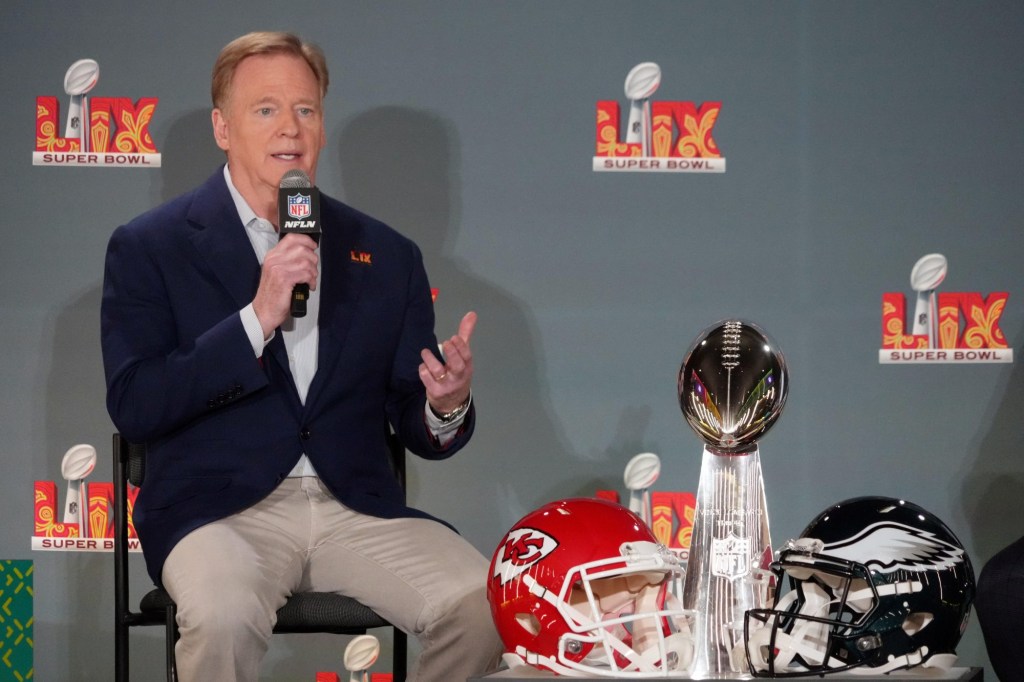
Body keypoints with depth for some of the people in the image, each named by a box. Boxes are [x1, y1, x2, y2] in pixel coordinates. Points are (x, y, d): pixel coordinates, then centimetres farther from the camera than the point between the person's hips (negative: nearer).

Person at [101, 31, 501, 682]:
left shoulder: (386, 255, 14)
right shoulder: (150, 248, 4)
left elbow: (414, 426, 14)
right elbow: (133, 407, -8)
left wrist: (446, 407, -11)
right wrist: (258, 320, -17)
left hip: (357, 506, 3)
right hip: (219, 506, -3)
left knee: (485, 608, -23)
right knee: (223, 617, -36)